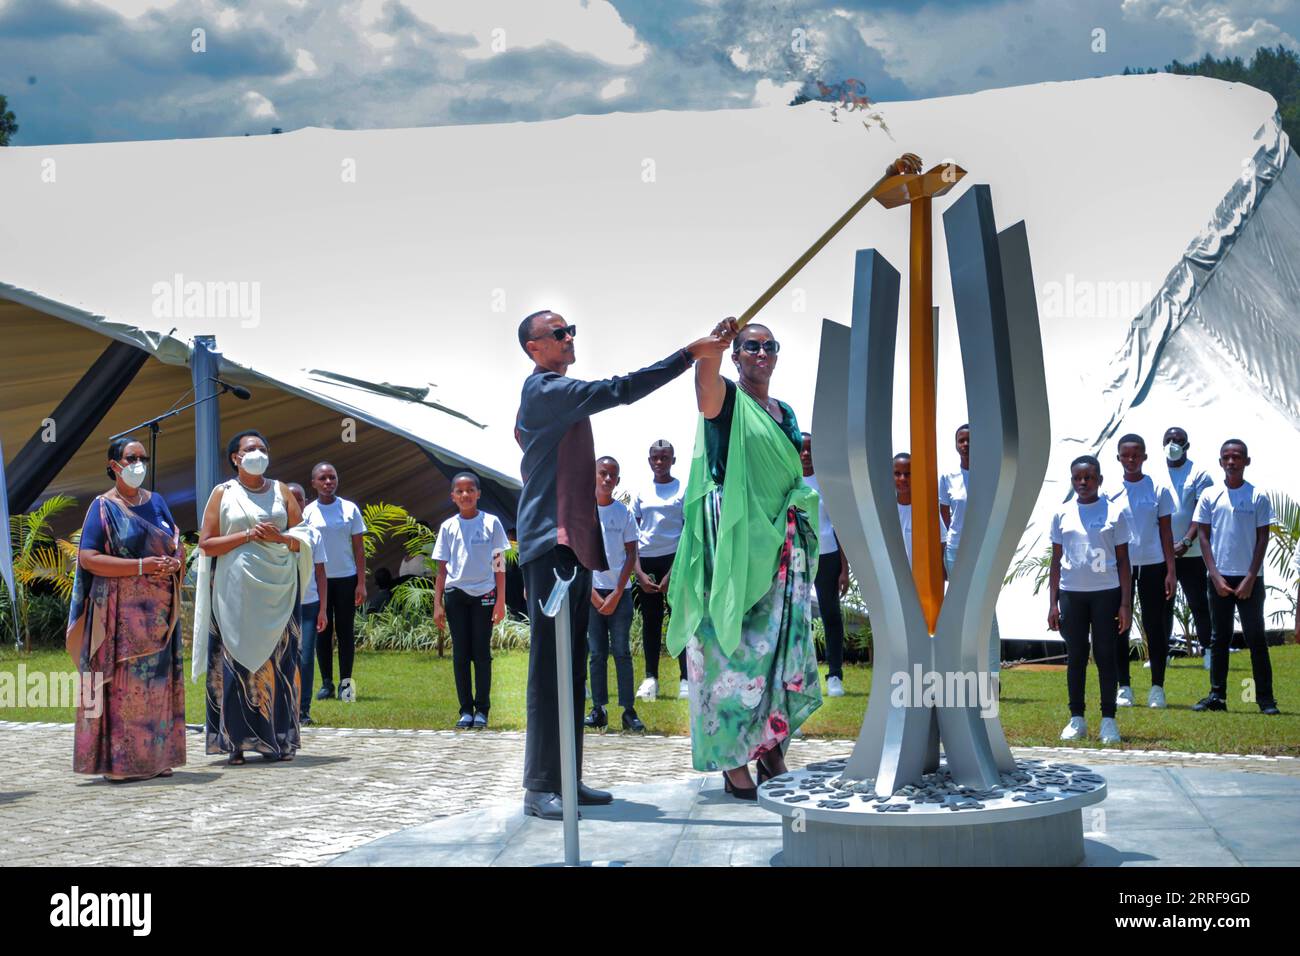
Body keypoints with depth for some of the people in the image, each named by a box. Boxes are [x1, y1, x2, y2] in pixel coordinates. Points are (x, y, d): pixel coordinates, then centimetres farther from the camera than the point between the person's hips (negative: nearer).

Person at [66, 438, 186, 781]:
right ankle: (118, 762, -3)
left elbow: (178, 545, 20)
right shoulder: (104, 507, -3)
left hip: (158, 609, 6)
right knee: (122, 681, -7)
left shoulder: (156, 502, 14)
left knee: (158, 681, 6)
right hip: (121, 609, -6)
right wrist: (141, 566, -18)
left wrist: (175, 563, -4)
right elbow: (88, 558, -12)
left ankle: (156, 758, 12)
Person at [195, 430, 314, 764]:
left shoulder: (281, 491, 13)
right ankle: (237, 742, -2)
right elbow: (206, 544, 0)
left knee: (278, 661, 0)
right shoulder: (223, 493, 7)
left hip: (279, 589, 2)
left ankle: (279, 740, 4)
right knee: (238, 662, -5)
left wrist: (280, 537, -9)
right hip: (237, 590, -2)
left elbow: (303, 539, 11)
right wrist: (248, 535, -11)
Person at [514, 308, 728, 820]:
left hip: (574, 542, 10)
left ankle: (566, 779, 13)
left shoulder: (559, 394, 22)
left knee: (571, 667, 9)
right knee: (549, 666, -11)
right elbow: (619, 390, -20)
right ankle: (540, 787, -9)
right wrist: (688, 354, -22)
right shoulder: (544, 389, -9)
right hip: (552, 541, -10)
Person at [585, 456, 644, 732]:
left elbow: (631, 555, 4)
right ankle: (598, 710, 5)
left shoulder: (624, 512, 5)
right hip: (591, 592, 0)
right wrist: (593, 595, -4)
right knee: (596, 652, 2)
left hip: (619, 592, 0)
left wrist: (616, 594, -5)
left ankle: (629, 711, -1)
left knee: (622, 651, -2)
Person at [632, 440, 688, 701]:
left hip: (674, 559, -3)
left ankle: (686, 678, -3)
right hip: (646, 561, 3)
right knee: (650, 620, 6)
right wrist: (639, 572, -1)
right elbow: (632, 536, 11)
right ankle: (650, 678, 10)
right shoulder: (641, 494, 11)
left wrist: (673, 573, -9)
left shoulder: (684, 491, 2)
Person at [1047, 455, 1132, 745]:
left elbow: (1123, 561, 3)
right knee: (1075, 656, 5)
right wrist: (1052, 603, 5)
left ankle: (1108, 720, 6)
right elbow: (1056, 561, 10)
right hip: (1071, 593, 2)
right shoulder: (1062, 514, 7)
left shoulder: (1114, 513, 2)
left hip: (1106, 592, -2)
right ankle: (1077, 719, 11)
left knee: (1105, 656, 1)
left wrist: (1125, 604, -2)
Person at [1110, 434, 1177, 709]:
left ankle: (1157, 687, 10)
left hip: (1152, 565, -1)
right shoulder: (1110, 492, 2)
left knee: (1155, 626, 2)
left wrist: (1171, 570, -2)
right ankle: (1123, 686, 11)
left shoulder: (1158, 490, 1)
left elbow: (1166, 532, 3)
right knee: (1120, 627, 3)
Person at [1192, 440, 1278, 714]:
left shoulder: (1258, 496, 0)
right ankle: (1217, 696, 12)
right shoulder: (1210, 496, 3)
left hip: (1249, 578, -2)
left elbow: (1263, 538, -1)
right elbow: (1203, 537, 4)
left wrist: (1250, 579, -7)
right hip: (1219, 578, 2)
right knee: (1220, 637, 7)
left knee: (1256, 637, 0)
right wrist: (1215, 576, -5)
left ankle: (1265, 698, 4)